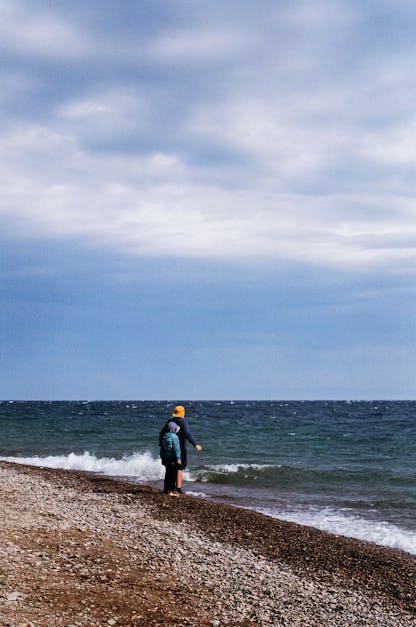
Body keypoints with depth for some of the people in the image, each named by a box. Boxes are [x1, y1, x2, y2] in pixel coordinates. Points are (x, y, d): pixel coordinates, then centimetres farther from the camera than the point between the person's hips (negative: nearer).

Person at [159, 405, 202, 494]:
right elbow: (187, 434, -26)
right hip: (180, 448, -6)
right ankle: (178, 488, -4)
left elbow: (162, 433, 14)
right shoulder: (183, 421, -12)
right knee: (180, 468, -2)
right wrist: (195, 444, -31)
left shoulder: (170, 421, 8)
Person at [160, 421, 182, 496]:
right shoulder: (174, 437, -15)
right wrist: (178, 458, -15)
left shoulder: (164, 436, 7)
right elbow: (176, 449, -18)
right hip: (172, 459, -7)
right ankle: (172, 490, -4)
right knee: (173, 475, -2)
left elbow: (162, 448, 13)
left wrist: (162, 458, 20)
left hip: (165, 458, 7)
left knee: (167, 474, 15)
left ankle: (166, 489, 19)